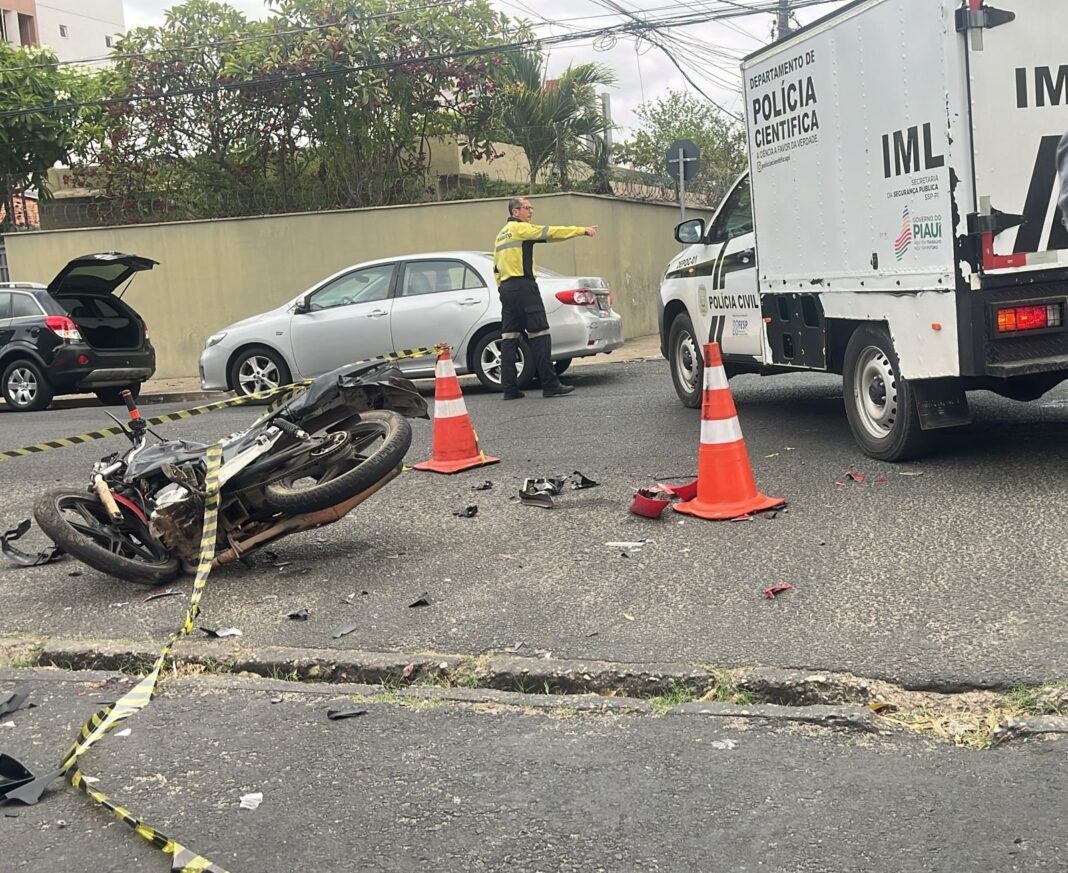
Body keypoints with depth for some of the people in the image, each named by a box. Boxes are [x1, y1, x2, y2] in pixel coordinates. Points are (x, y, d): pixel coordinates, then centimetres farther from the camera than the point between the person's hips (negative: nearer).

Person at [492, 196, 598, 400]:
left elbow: (496, 268, 19)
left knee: (509, 337, 5)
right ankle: (550, 384, -8)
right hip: (523, 286, -9)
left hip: (506, 288, 9)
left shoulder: (501, 235, 21)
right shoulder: (520, 228, -5)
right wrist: (583, 230, -8)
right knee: (539, 335, -7)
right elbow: (552, 232, -11)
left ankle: (509, 388, 3)